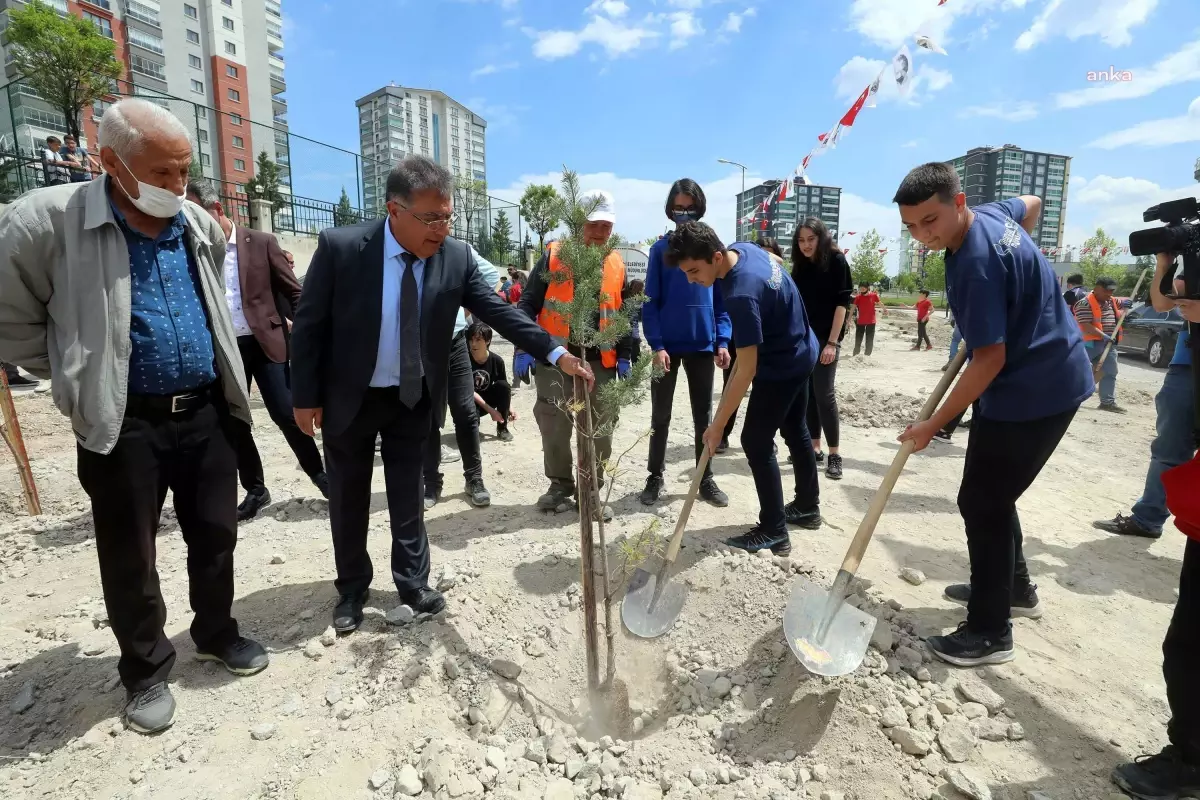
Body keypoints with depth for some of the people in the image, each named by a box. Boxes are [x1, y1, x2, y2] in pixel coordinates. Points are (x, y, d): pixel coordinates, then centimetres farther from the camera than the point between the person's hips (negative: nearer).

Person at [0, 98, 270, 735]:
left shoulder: (201, 227, 5)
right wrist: (79, 375, -1)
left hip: (206, 412, 4)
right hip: (124, 423, -4)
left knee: (216, 535, 14)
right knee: (129, 556, 9)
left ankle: (215, 634, 37)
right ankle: (146, 671, 30)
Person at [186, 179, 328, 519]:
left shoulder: (261, 243, -2)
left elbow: (294, 292, -1)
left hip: (265, 343, -3)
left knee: (286, 413, -6)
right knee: (234, 422, 8)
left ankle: (318, 473, 14)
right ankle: (255, 490, 22)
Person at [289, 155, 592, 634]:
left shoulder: (457, 257, -12)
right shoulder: (340, 247, -18)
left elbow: (498, 311, -13)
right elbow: (309, 325, -11)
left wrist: (556, 354, -25)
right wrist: (306, 397, -8)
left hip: (413, 400, 1)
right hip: (348, 399, -1)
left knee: (409, 497, 12)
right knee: (349, 500, 13)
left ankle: (413, 585, 29)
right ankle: (352, 589, 33)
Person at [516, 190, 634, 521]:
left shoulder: (617, 266, 9)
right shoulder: (553, 257, 0)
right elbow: (528, 304, -2)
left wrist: (625, 356, 5)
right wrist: (525, 348, -9)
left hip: (600, 361, 2)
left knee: (599, 430, 6)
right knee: (554, 427, 4)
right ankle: (560, 484, 24)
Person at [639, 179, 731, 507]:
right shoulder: (660, 249, -2)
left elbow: (722, 299, 5)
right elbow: (650, 302, -4)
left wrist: (722, 341, -5)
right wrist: (656, 344, -14)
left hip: (703, 345, 2)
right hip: (667, 345, -1)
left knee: (703, 415, 11)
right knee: (660, 415, 9)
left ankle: (706, 478, 23)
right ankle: (655, 477, 23)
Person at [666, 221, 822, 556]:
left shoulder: (741, 294, -35)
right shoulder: (744, 248, -8)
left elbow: (747, 370, -33)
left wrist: (718, 424, -28)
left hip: (781, 366, -10)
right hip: (800, 353, 10)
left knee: (756, 443, -5)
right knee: (795, 430, 20)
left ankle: (773, 533, 5)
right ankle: (807, 507, 37)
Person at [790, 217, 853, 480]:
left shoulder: (836, 261, -4)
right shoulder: (800, 267, 11)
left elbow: (841, 302, -9)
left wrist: (832, 342, -16)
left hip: (826, 338, -5)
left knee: (824, 394, -8)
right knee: (807, 394, 6)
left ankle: (834, 455, 0)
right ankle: (814, 448, 15)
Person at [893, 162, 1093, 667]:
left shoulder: (976, 265, -27)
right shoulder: (991, 213, 3)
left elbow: (990, 360, -27)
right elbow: (1032, 203, 28)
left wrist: (933, 425, -21)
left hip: (1033, 389, -10)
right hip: (1044, 376, 10)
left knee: (981, 502, -5)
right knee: (992, 493, 20)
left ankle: (990, 633, 7)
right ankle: (1014, 587, 37)